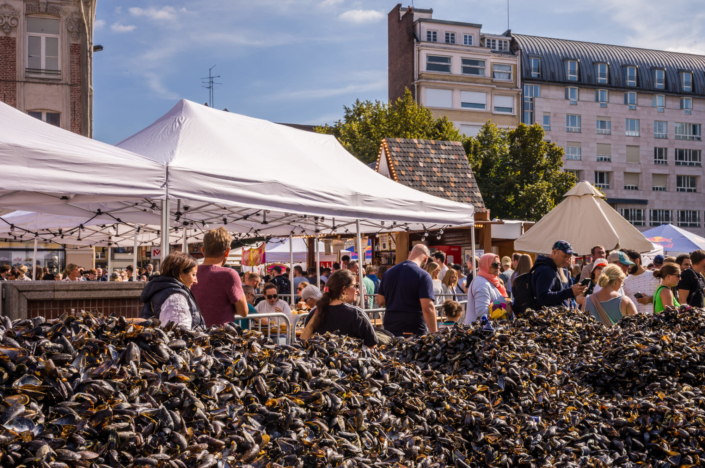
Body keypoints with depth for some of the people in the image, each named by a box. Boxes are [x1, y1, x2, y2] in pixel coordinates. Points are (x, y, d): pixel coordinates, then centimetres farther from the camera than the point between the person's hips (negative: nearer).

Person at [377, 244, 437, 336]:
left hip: (390, 329, 6)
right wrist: (435, 335, -15)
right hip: (414, 332, -6)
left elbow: (380, 301, 13)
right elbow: (427, 308, -19)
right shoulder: (423, 276, -12)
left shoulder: (388, 272, 8)